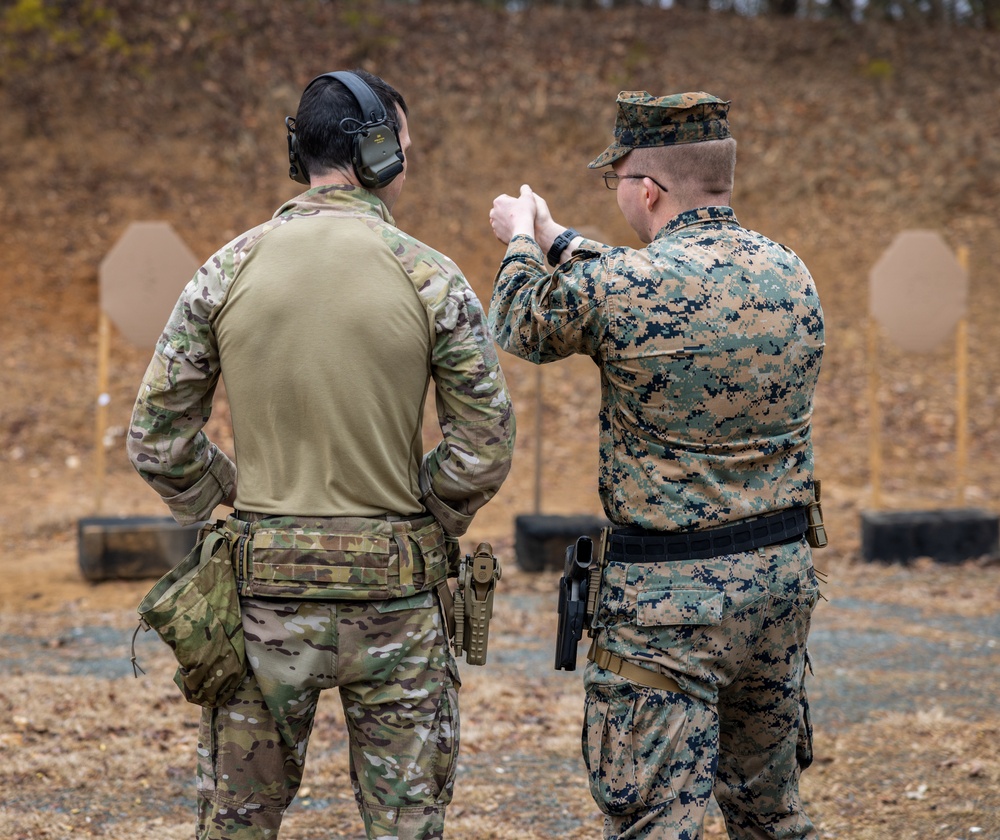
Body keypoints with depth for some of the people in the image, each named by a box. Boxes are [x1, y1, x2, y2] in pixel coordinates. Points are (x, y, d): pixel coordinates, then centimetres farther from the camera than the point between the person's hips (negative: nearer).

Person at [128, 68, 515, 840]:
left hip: (264, 591, 1)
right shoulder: (431, 280, -6)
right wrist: (428, 527, 10)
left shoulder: (229, 271, -2)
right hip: (395, 597, -1)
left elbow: (158, 437, 0)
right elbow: (484, 449, -7)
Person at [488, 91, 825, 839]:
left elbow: (523, 329, 3)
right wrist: (560, 241, 29)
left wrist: (522, 242, 23)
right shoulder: (791, 276, 2)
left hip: (670, 595, -7)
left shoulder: (618, 287, -17)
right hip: (783, 578, 7)